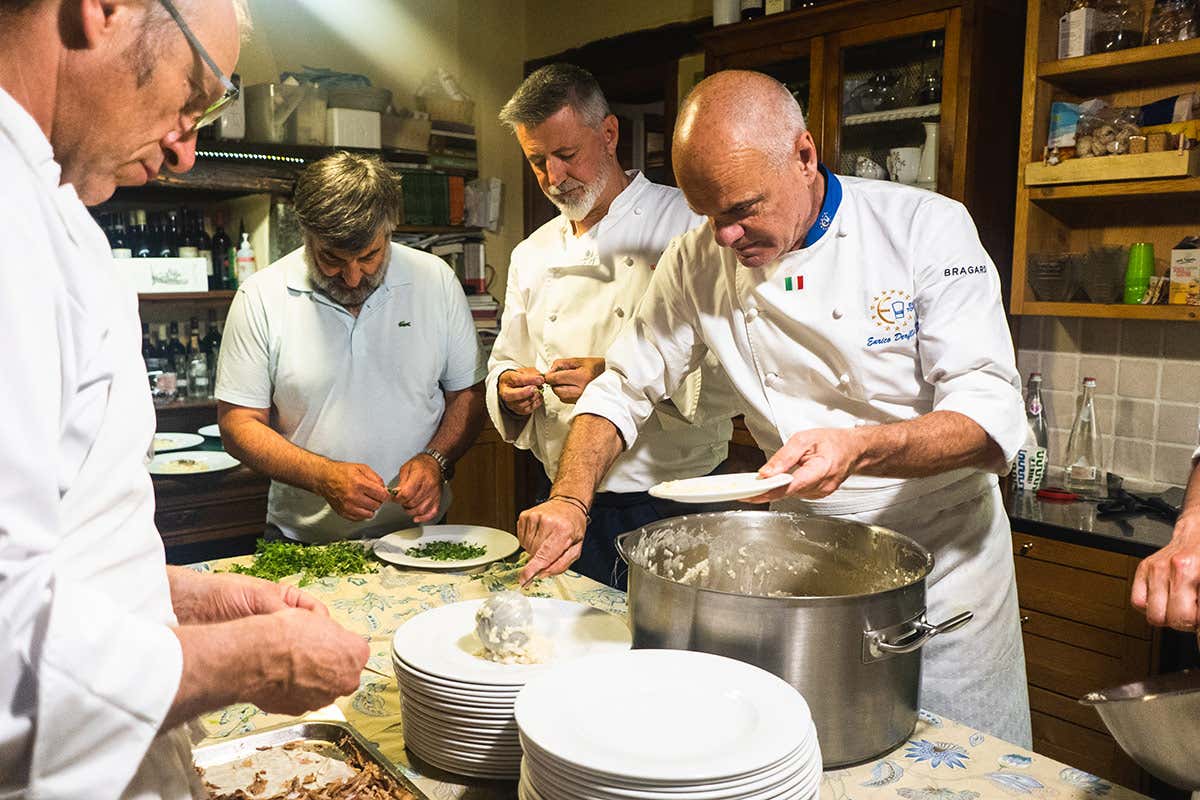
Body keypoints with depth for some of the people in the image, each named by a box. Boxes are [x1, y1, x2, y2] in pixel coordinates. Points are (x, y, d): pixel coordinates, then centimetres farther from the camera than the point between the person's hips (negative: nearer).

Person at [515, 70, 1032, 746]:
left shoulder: (928, 227, -16)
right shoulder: (699, 259, -7)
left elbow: (992, 414, -20)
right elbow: (626, 386, 0)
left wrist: (861, 449, -38)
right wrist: (570, 500, -15)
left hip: (941, 545, -2)